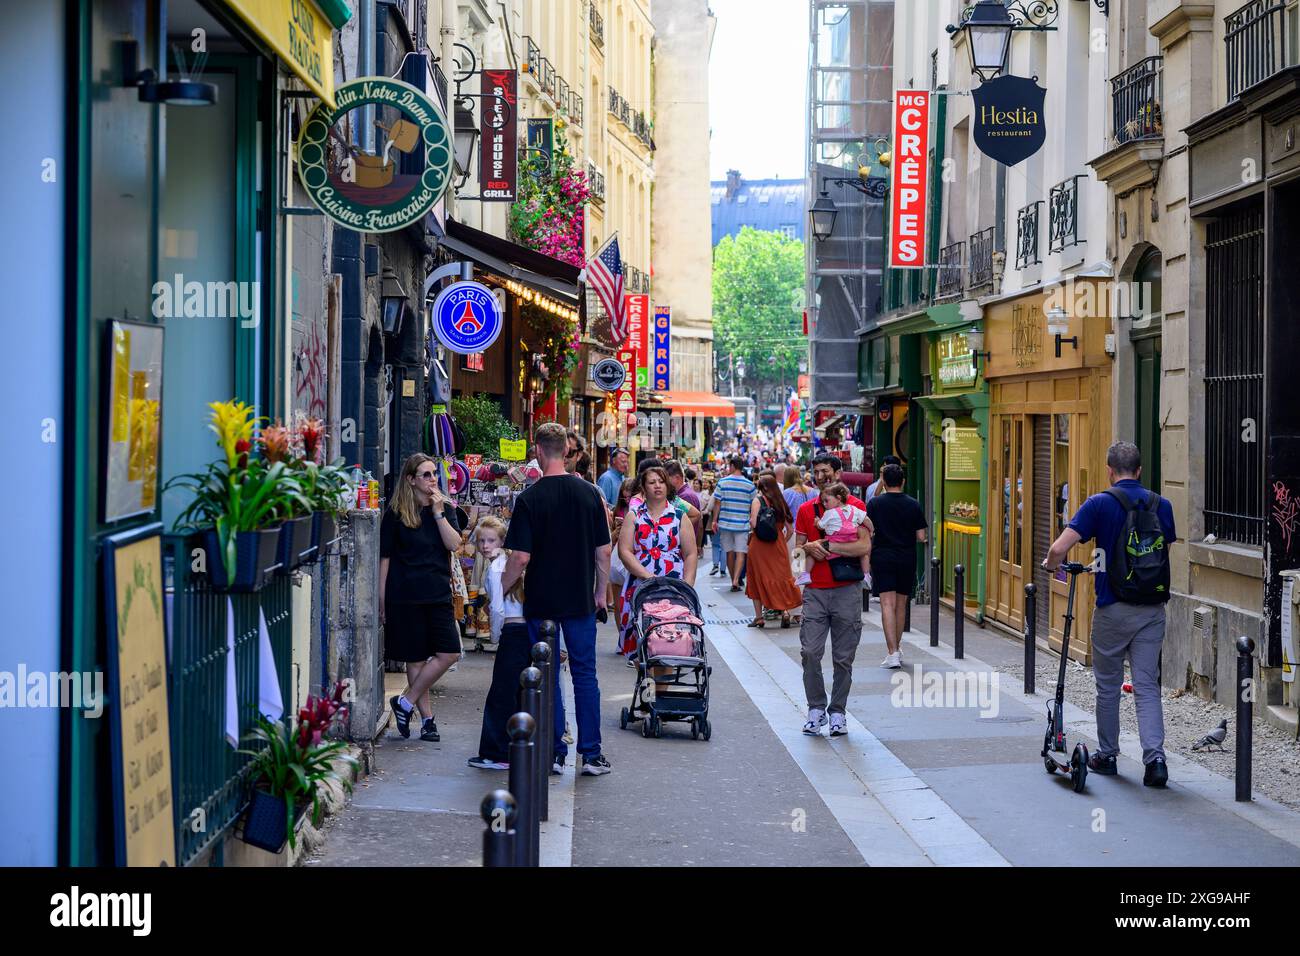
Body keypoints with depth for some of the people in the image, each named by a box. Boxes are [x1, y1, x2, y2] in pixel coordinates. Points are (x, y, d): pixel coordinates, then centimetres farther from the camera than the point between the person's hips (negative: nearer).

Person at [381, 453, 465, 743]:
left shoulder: (446, 509, 8)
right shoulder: (396, 513, -2)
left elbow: (454, 544, -6)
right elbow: (385, 558, 0)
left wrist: (438, 512, -12)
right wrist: (382, 599, -2)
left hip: (438, 593, 3)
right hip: (405, 596, -3)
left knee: (449, 653, -6)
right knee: (416, 658, 2)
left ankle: (405, 702, 6)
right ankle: (427, 718, 12)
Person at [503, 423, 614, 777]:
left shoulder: (530, 499, -11)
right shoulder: (588, 495, -2)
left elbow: (521, 557, -14)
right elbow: (603, 551, 1)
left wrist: (500, 589, 0)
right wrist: (600, 592, 14)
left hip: (541, 601, -2)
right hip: (581, 600, 2)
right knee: (585, 674, 9)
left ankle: (555, 753, 10)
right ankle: (591, 754, 8)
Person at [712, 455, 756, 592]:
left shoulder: (722, 482, -3)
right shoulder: (749, 485, -3)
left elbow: (717, 503, -3)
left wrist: (715, 520, 6)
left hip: (726, 523, 1)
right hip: (742, 524, -1)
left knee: (730, 552, 12)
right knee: (740, 553, -2)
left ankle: (733, 581, 19)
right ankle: (736, 580, -18)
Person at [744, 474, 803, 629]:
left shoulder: (758, 500, -7)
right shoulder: (781, 503, 7)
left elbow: (754, 523, -19)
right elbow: (790, 530, 8)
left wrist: (751, 520, 2)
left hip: (760, 544, -4)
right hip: (778, 545, 4)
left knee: (758, 579, 7)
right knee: (781, 577, 7)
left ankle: (759, 616, 9)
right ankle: (785, 610, -12)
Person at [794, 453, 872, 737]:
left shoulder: (855, 506, -1)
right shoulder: (806, 510, 10)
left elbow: (864, 546, -11)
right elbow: (798, 548, 14)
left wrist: (825, 546, -13)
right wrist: (808, 548, -9)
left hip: (846, 590, -2)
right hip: (815, 590, 2)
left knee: (843, 657, 3)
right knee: (810, 652, -6)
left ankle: (837, 711, 14)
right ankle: (816, 708, 7)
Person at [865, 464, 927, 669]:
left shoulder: (874, 503, -4)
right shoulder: (914, 505, 0)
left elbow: (868, 534, -4)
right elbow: (921, 536, -1)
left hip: (882, 558, -2)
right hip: (907, 559, 2)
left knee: (888, 605, -6)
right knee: (901, 605, 14)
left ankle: (892, 653, -16)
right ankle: (896, 648, 26)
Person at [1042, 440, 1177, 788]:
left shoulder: (1099, 504, -9)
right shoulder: (1162, 505, 4)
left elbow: (1059, 549, -14)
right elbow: (1166, 551, 14)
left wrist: (1050, 564, 7)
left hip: (1113, 609, -3)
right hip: (1153, 609, 3)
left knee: (1108, 686, 12)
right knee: (1147, 686, 4)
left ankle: (1106, 756, 21)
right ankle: (1155, 757, -10)